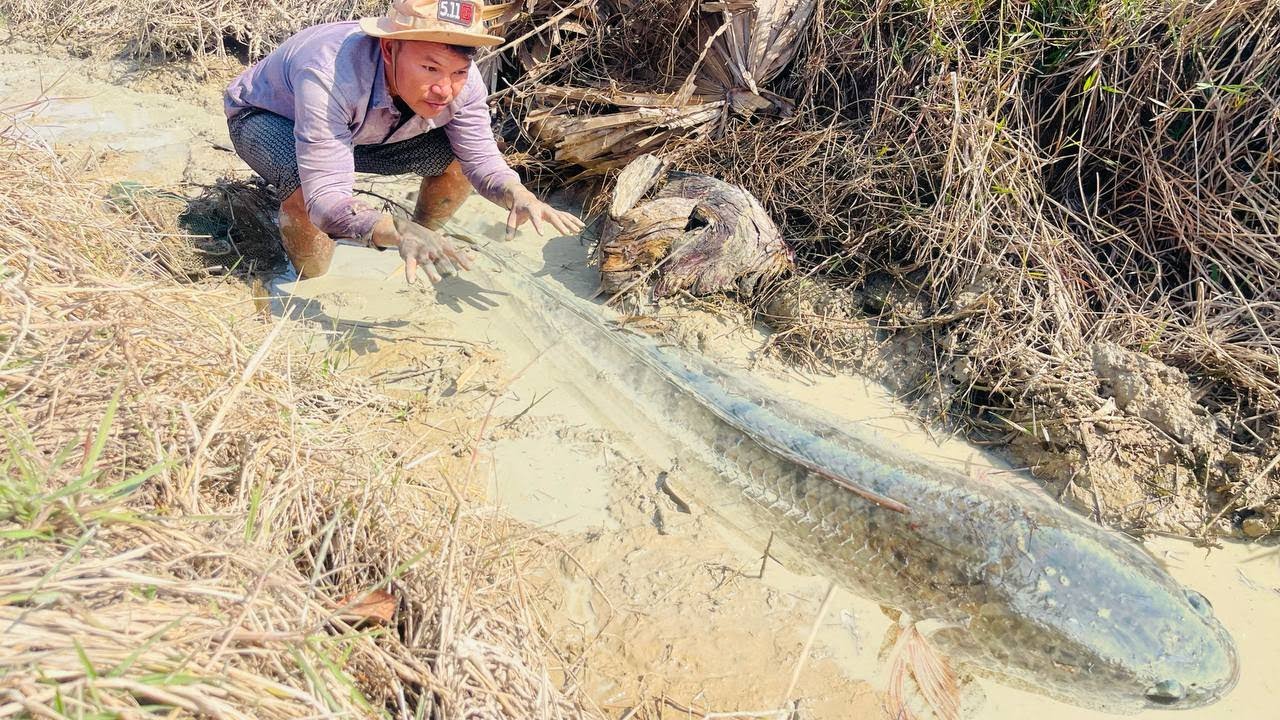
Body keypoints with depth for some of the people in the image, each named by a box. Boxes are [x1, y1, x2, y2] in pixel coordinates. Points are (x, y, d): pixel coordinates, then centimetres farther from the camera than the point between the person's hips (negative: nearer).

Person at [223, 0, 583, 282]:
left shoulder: (460, 81, -28)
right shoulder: (329, 77, -44)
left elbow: (481, 160, -18)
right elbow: (326, 201, -47)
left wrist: (517, 194, -41)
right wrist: (399, 231, -65)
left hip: (361, 128, 5)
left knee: (458, 160, -11)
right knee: (307, 187, -38)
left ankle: (421, 261, 14)